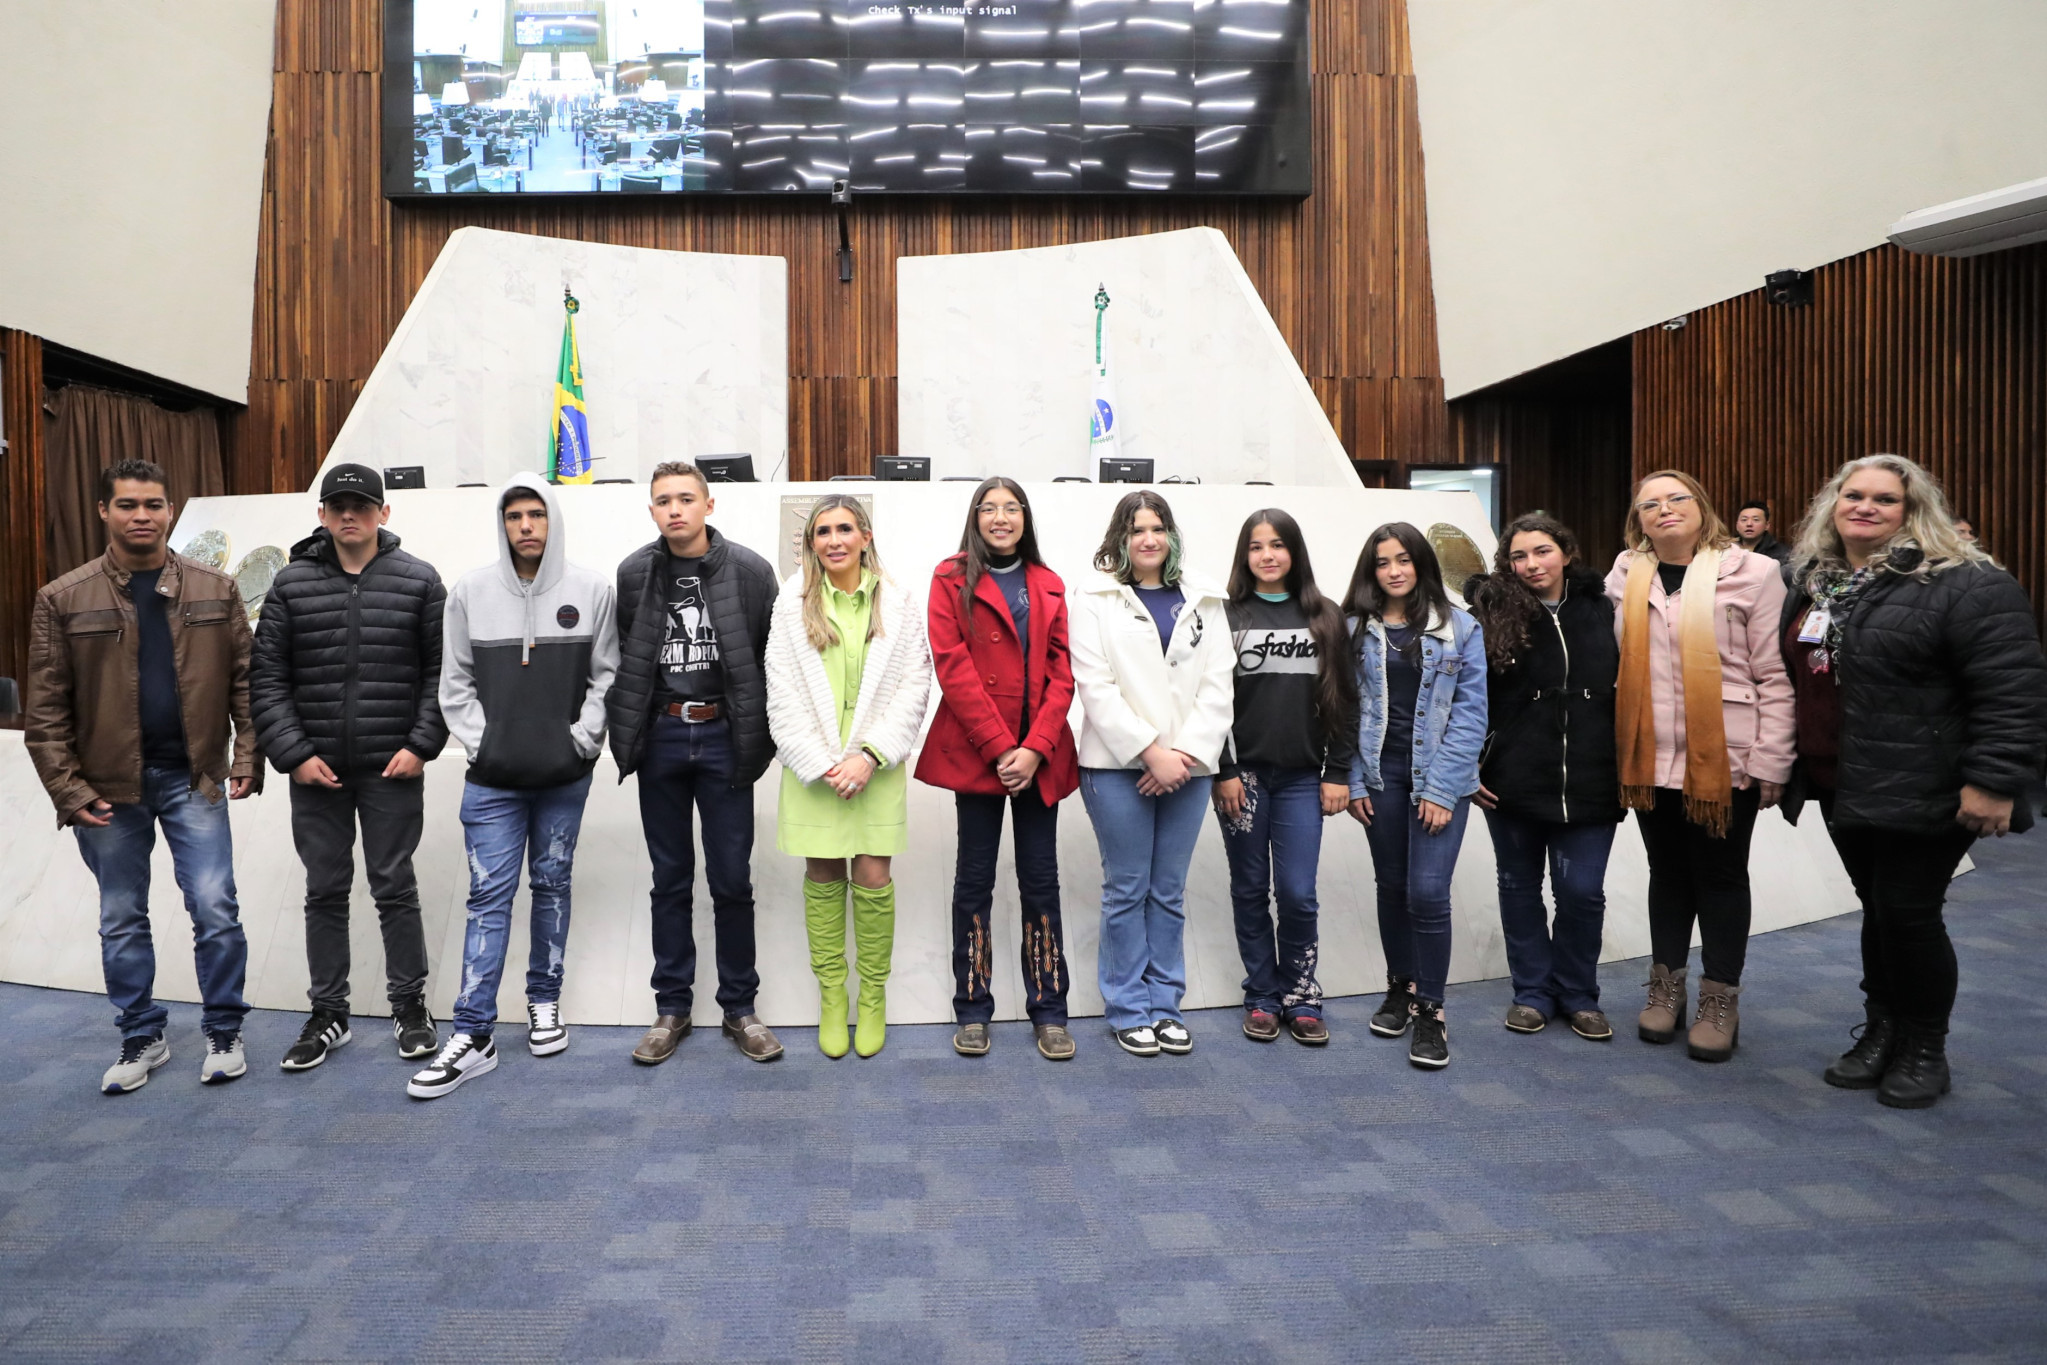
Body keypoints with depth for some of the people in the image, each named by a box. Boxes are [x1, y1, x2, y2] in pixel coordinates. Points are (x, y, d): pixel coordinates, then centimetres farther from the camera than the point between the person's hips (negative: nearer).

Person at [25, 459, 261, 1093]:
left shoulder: (216, 590, 1)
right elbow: (46, 707, -2)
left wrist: (247, 758, -5)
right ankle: (141, 1038, 27)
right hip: (108, 790, 1)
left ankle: (224, 1032, 16)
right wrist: (67, 788, -7)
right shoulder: (63, 600, -1)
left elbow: (245, 680, 2)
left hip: (194, 779, 0)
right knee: (122, 921, 12)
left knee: (216, 910, -1)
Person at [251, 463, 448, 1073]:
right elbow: (267, 678, 3)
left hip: (394, 770, -2)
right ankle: (328, 1015, 24)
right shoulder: (292, 584, 4)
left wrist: (422, 745, -8)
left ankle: (410, 1006, 21)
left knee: (396, 888, 7)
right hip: (315, 770, 2)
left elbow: (443, 670, 0)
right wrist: (293, 753, -6)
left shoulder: (419, 581, 0)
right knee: (325, 892, 11)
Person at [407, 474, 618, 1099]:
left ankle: (545, 1000, 28)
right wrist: (478, 741, -4)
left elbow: (606, 676, 1)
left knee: (553, 884, 12)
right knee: (489, 896, -2)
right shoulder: (470, 591, 0)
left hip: (565, 775, 1)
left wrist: (583, 738, -7)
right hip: (492, 777, 0)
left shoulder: (591, 589, -1)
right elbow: (455, 682, 4)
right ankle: (473, 1036, 2)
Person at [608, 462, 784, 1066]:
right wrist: (625, 732, 0)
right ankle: (672, 1007, 22)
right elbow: (614, 659, 6)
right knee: (670, 878, 11)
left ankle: (739, 1006, 19)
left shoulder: (750, 571, -4)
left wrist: (761, 735, -4)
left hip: (723, 738, -1)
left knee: (732, 879, 5)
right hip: (660, 738, 2)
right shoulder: (632, 575, 1)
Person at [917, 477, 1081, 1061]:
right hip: (975, 750, -2)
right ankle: (973, 1011, 15)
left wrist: (1036, 748, -9)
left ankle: (1049, 1010, 15)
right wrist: (999, 747, -14)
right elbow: (953, 667, -7)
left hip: (1039, 756, 3)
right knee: (975, 879, 4)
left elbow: (1061, 673, 5)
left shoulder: (1048, 586, 12)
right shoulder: (952, 580, 2)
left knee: (1041, 879, 6)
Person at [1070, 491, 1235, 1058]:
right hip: (1118, 766, -3)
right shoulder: (1097, 598, 1)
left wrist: (1186, 752, -9)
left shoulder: (1203, 601, 10)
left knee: (1169, 891, 10)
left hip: (1187, 765, 3)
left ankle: (1165, 1004, 21)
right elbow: (1095, 687, -7)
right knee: (1127, 889, 4)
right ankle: (1128, 1009, 16)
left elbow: (1217, 686, 4)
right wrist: (1151, 751, -13)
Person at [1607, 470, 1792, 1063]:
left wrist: (1770, 763, -10)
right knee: (1667, 872, 15)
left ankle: (1720, 1001, 19)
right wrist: (1616, 749, 6)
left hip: (1724, 759, -3)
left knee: (1720, 876, 8)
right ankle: (1666, 988, 27)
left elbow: (1775, 676, -6)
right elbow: (1615, 667, 11)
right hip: (1651, 758, 3)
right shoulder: (1625, 579, 7)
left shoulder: (1751, 573, -4)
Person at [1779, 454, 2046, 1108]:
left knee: (1908, 913, -1)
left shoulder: (1965, 585, -13)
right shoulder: (1811, 583, 11)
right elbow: (1794, 679, 22)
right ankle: (1880, 1032, 29)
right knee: (1876, 909, 16)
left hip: (1921, 794, -7)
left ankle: (1924, 1051, 18)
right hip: (1842, 787, 7)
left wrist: (1994, 781, -22)